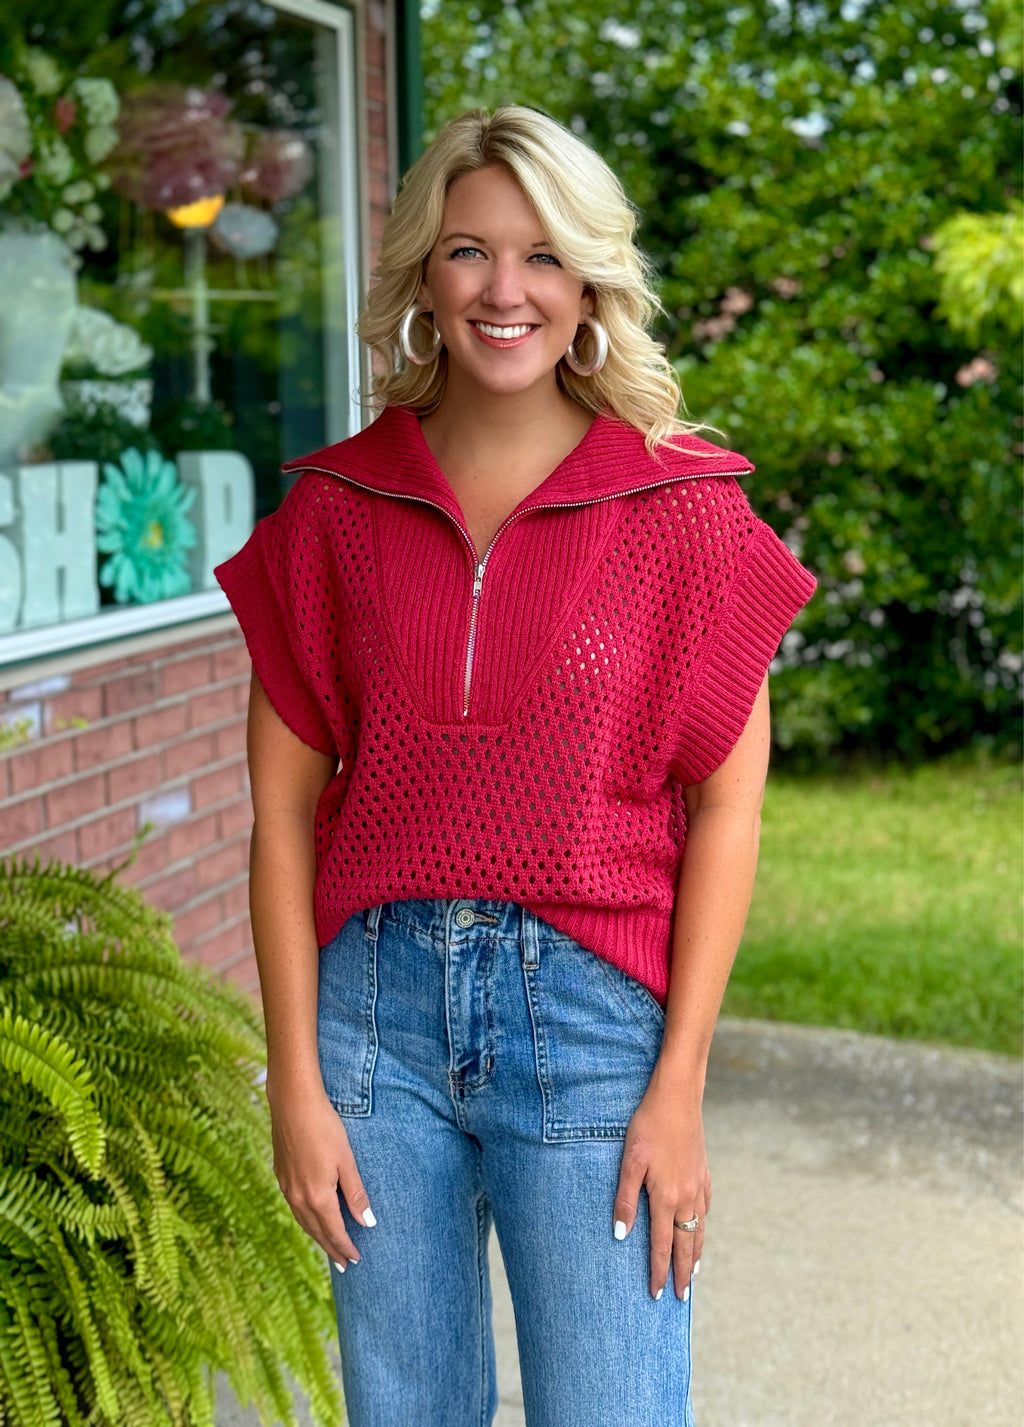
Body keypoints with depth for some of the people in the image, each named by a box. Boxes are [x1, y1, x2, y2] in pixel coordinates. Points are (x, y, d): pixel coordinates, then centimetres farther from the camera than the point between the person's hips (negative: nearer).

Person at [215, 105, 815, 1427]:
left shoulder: (681, 505, -2)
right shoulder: (334, 507, 3)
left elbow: (725, 807, -2)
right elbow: (284, 804, 3)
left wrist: (678, 1087, -6)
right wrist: (295, 1081, -1)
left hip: (592, 1014, -2)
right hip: (378, 1000, 2)